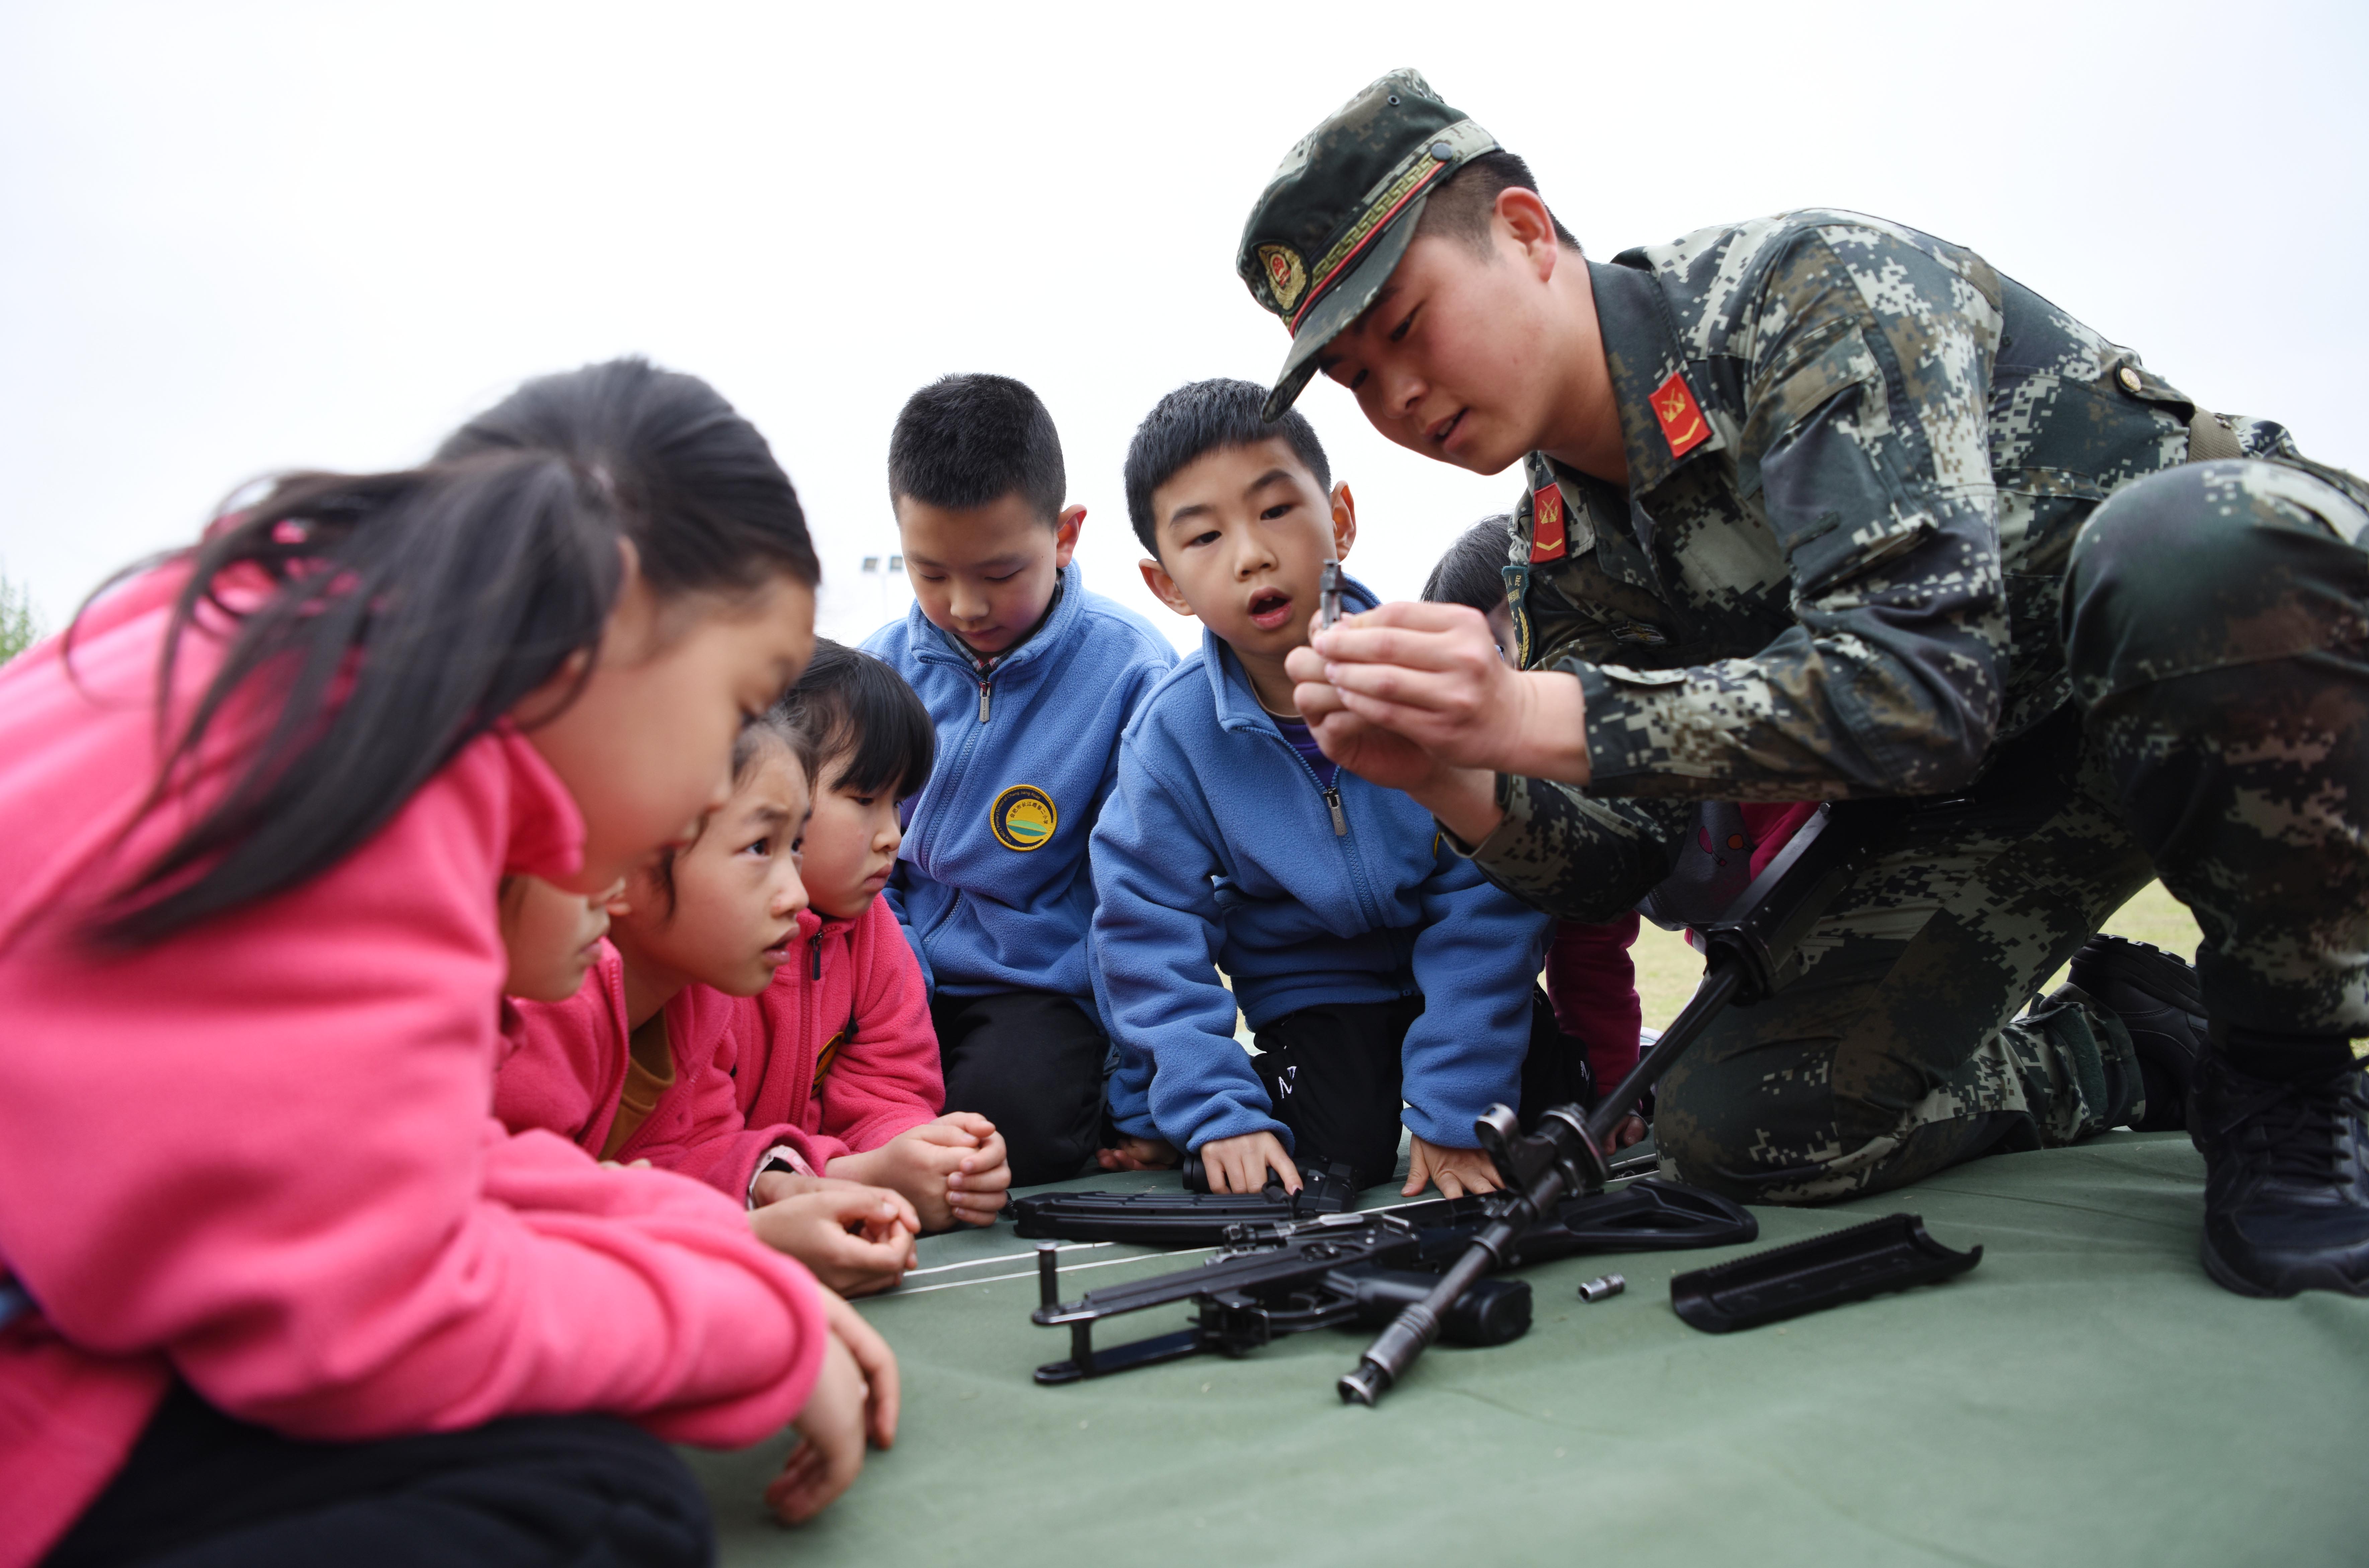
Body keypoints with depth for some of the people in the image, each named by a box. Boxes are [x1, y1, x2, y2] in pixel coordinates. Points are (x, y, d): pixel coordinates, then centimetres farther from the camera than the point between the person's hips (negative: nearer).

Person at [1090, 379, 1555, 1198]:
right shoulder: (1172, 733, -17)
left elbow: (1485, 905, -18)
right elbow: (1151, 931, -12)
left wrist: (1454, 1108, -21)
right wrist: (1218, 1113, -22)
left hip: (1463, 979, 1)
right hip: (1316, 997, 0)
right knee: (1333, 1157, -21)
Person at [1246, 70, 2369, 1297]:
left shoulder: (1812, 290, -24)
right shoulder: (1559, 552, -3)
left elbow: (1926, 680, -35)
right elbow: (1613, 864, -5)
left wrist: (1536, 718, -41)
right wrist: (1448, 779, -25)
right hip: (2004, 775, 5)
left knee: (2202, 542, -41)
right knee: (1736, 1129, -11)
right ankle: (2123, 1051, 15)